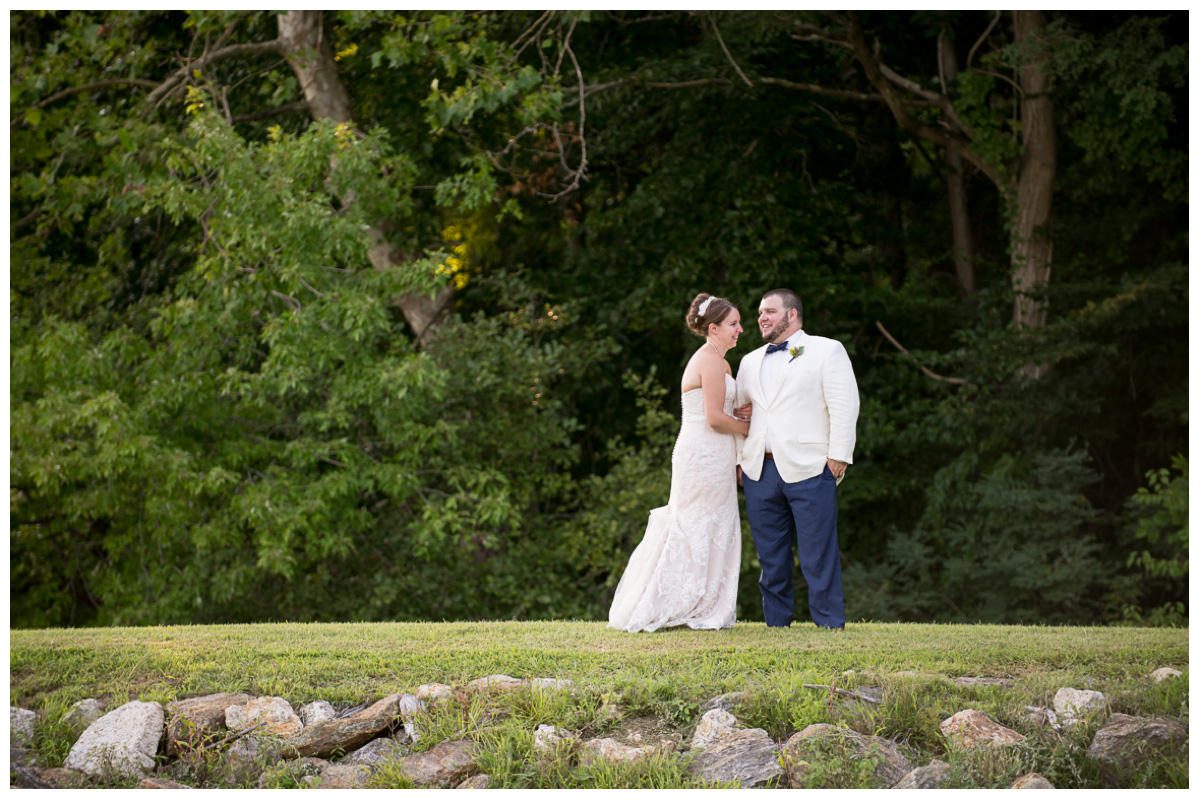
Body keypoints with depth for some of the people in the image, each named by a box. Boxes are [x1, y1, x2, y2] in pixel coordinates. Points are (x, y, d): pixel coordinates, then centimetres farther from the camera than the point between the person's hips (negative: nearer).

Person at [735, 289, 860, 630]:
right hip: (760, 471, 5)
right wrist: (738, 459, 14)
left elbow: (844, 405, -2)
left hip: (809, 470, -5)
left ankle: (831, 624, 0)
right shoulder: (750, 362, 22)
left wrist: (838, 455, -10)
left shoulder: (827, 350, 5)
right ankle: (776, 623, 13)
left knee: (818, 553, -6)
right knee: (770, 554, 6)